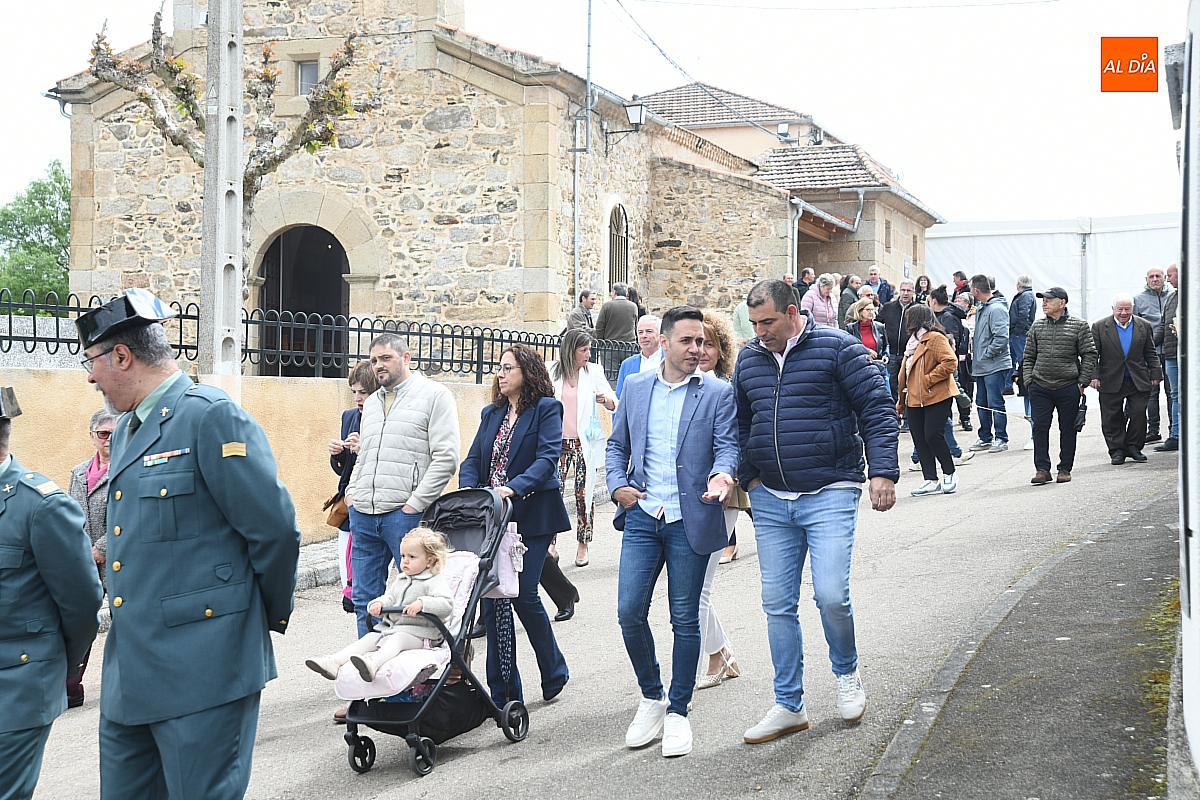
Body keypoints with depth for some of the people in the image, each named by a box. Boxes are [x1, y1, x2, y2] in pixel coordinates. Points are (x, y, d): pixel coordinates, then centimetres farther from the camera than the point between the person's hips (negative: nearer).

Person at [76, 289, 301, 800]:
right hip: (128, 674, 9)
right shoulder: (126, 431, 17)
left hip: (202, 669, -8)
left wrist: (269, 618, -1)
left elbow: (275, 530, -14)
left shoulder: (211, 417, -13)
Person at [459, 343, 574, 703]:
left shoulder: (546, 409, -2)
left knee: (523, 595, -8)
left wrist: (514, 488, -28)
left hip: (531, 517, -5)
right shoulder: (491, 413, 17)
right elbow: (472, 460, 11)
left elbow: (548, 458, -14)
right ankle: (502, 693, 9)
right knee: (492, 599, 1)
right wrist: (469, 491, -10)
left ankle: (554, 671, 18)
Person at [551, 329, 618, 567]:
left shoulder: (594, 371, 3)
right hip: (558, 442, 0)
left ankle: (582, 545, 14)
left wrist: (605, 399, -19)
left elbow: (615, 404, 1)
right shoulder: (552, 372, 2)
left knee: (585, 493, 3)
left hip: (585, 443, 0)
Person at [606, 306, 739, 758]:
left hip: (690, 519, -2)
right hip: (642, 516, 2)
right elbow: (617, 445, 19)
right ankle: (651, 698, 19)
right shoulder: (636, 388, 11)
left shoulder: (717, 394, 3)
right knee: (629, 612, -3)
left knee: (685, 618, 3)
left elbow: (727, 444, -5)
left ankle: (678, 713, 17)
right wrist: (617, 485, 2)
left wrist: (722, 474, -26)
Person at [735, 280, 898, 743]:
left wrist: (883, 472, -13)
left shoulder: (836, 348, -5)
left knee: (831, 595, -14)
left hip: (830, 495, -5)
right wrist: (747, 475, 10)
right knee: (778, 604, 6)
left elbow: (876, 409, -5)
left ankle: (847, 673, 17)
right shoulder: (748, 359, 10)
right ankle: (789, 706, 17)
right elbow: (739, 423, 22)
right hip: (771, 501, 5)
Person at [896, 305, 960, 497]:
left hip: (936, 397, -9)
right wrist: (901, 402, 22)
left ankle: (949, 474, 8)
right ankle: (931, 481, 8)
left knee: (933, 435, -12)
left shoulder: (935, 338, -9)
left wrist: (928, 379, -19)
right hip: (915, 400, 9)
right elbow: (905, 372, 23)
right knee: (920, 440, 4)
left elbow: (950, 363, -21)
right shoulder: (914, 340, 19)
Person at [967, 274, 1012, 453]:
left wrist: (985, 354, -17)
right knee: (982, 403, 13)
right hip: (981, 366, 10)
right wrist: (975, 348, 12)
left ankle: (1001, 439, 4)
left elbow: (1001, 337, -23)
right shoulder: (980, 308, 14)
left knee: (995, 403, -5)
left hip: (995, 365, -10)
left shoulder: (997, 309, -15)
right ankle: (985, 438, 22)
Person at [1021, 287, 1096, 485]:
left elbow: (1089, 355, 0)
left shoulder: (1079, 325, 0)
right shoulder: (1037, 327, 9)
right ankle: (1042, 469, 3)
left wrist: (1082, 382, -5)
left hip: (1068, 387, -2)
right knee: (1040, 427, -3)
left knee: (1068, 429, 6)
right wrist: (1028, 381, 3)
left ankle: (1065, 468, 16)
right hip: (1040, 387, 2)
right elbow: (1028, 357, 13)